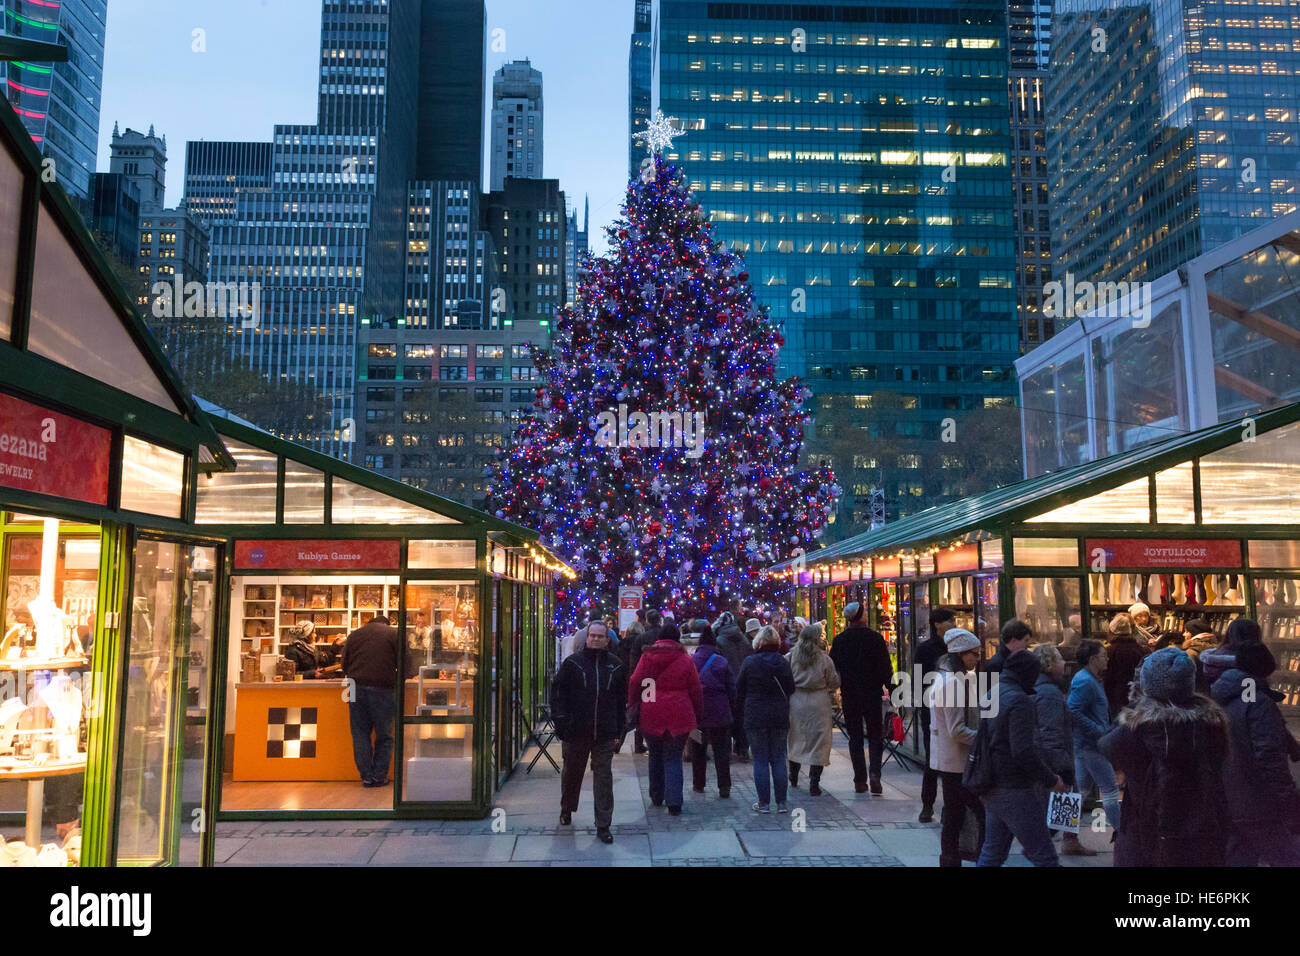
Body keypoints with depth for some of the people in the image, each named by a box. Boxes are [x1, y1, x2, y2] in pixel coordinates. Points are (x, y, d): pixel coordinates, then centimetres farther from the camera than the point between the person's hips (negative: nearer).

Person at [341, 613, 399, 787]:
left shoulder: (354, 634, 18)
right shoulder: (394, 633, 8)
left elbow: (345, 664, 20)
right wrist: (395, 679, 21)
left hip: (357, 687, 3)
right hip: (383, 688, -3)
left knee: (360, 734, 9)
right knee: (384, 735, 7)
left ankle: (366, 776, 8)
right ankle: (379, 776, 5)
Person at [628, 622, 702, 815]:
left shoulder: (646, 657, 2)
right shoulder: (685, 660, -2)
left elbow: (634, 683, 2)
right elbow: (696, 691, 2)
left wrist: (632, 706, 10)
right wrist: (698, 716, 11)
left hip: (651, 717, 2)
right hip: (678, 717, -1)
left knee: (655, 756, 18)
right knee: (673, 759, 4)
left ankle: (656, 797, 29)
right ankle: (674, 802, -4)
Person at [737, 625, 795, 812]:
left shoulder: (749, 662, -8)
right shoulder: (783, 663, -1)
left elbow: (739, 691, -1)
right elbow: (791, 689, 7)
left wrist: (743, 713, 12)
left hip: (755, 717, -2)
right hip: (780, 717, 3)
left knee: (760, 760, 4)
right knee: (778, 758, 9)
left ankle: (764, 803, 5)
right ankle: (781, 803, 10)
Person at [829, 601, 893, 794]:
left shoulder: (839, 640, -1)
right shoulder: (875, 638, -8)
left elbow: (832, 668, 5)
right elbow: (886, 668, -6)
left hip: (849, 696, 2)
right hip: (872, 694, -2)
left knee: (855, 738, 10)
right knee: (875, 736, 8)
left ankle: (860, 780, 8)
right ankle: (875, 774, -10)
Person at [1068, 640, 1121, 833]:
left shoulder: (1093, 680, 15)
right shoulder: (1085, 681, -18)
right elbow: (1074, 713, -26)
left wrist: (1107, 729, 14)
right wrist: (1101, 732, -22)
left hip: (1084, 744, 11)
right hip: (1091, 744, -11)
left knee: (1082, 787, 14)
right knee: (1110, 789, -2)